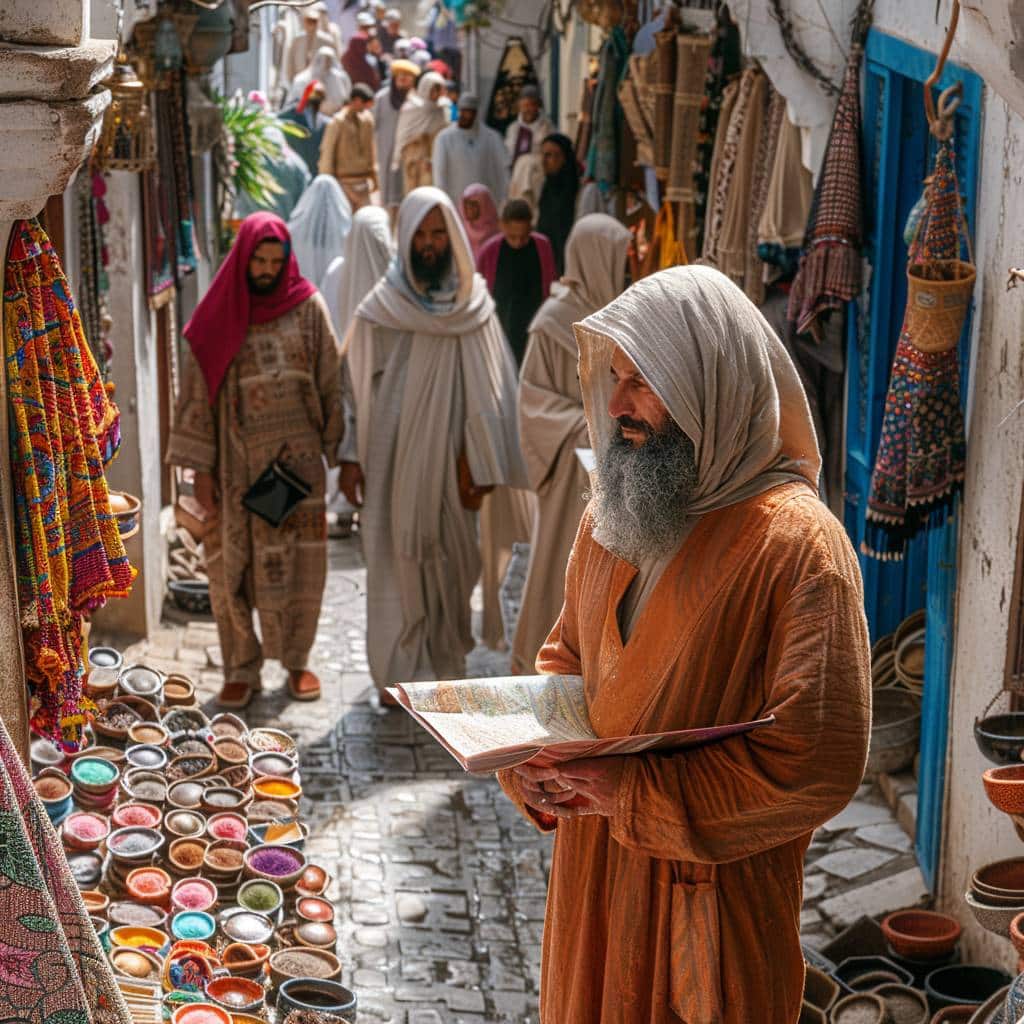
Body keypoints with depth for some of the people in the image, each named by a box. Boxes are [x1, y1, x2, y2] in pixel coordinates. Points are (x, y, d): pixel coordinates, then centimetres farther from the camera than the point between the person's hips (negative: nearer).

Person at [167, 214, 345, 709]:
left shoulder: (308, 308, 2)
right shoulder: (218, 317, 0)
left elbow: (331, 383, 4)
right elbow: (198, 394, 1)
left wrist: (341, 452, 0)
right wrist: (201, 468, -4)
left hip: (297, 457, 0)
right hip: (237, 463, 0)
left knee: (299, 563, 4)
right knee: (234, 566, 3)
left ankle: (296, 660, 19)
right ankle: (242, 669, 14)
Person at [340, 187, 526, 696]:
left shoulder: (472, 306, 1)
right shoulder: (380, 308, -1)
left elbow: (485, 392, -1)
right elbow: (356, 384, -1)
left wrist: (476, 467, -7)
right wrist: (350, 457, -7)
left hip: (447, 459, 1)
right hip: (393, 459, -1)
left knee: (448, 565, 9)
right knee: (398, 565, 1)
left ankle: (443, 665, 23)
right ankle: (401, 673, 8)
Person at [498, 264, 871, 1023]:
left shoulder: (796, 542, -18)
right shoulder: (612, 516, 7)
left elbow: (824, 760, -23)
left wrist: (633, 791, -23)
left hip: (712, 887, -6)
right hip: (594, 868, 7)